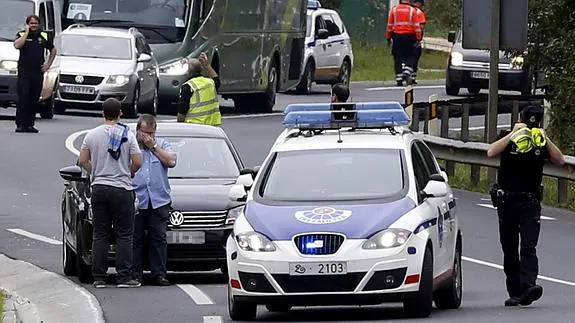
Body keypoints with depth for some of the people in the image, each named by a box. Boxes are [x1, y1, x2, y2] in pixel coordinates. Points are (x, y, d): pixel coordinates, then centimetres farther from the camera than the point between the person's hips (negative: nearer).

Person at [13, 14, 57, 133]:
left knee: (34, 100, 5)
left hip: (38, 72, 4)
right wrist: (27, 33, -13)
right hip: (24, 72, -4)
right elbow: (17, 45, -19)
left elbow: (53, 50, 25)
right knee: (23, 98, -11)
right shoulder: (21, 35, 2)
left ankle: (30, 124, 10)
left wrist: (48, 64, 13)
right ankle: (20, 124, -10)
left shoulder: (44, 36, 11)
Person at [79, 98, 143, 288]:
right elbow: (137, 162, -8)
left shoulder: (92, 135, 2)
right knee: (124, 235, 1)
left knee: (100, 235, 8)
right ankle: (124, 277, -3)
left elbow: (83, 161, 4)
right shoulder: (127, 135, -5)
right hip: (121, 189, -3)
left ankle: (99, 278, 6)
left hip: (99, 188, 3)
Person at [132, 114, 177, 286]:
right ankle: (135, 274, 2)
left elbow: (171, 162, 0)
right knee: (136, 238, -2)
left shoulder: (162, 144, 16)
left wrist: (153, 146, 1)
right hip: (136, 200, -1)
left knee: (158, 238, 0)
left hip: (159, 201, 1)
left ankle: (159, 274, 2)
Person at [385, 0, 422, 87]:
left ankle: (399, 79, 2)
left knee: (398, 58, 5)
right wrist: (418, 38, 0)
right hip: (409, 36, -1)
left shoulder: (394, 9, 5)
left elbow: (389, 25, 7)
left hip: (397, 36, 1)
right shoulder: (412, 10, 0)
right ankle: (407, 73, -16)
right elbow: (416, 25, -3)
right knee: (410, 56, 7)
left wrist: (388, 37, 14)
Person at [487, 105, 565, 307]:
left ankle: (528, 286, -31)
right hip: (506, 201, 1)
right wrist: (513, 134, -17)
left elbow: (560, 160, -8)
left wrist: (544, 138, -15)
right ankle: (514, 292, 13)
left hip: (530, 202, -1)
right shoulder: (507, 138, 3)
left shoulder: (541, 142, 5)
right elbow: (491, 152, -16)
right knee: (509, 250, 6)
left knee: (528, 246, -17)